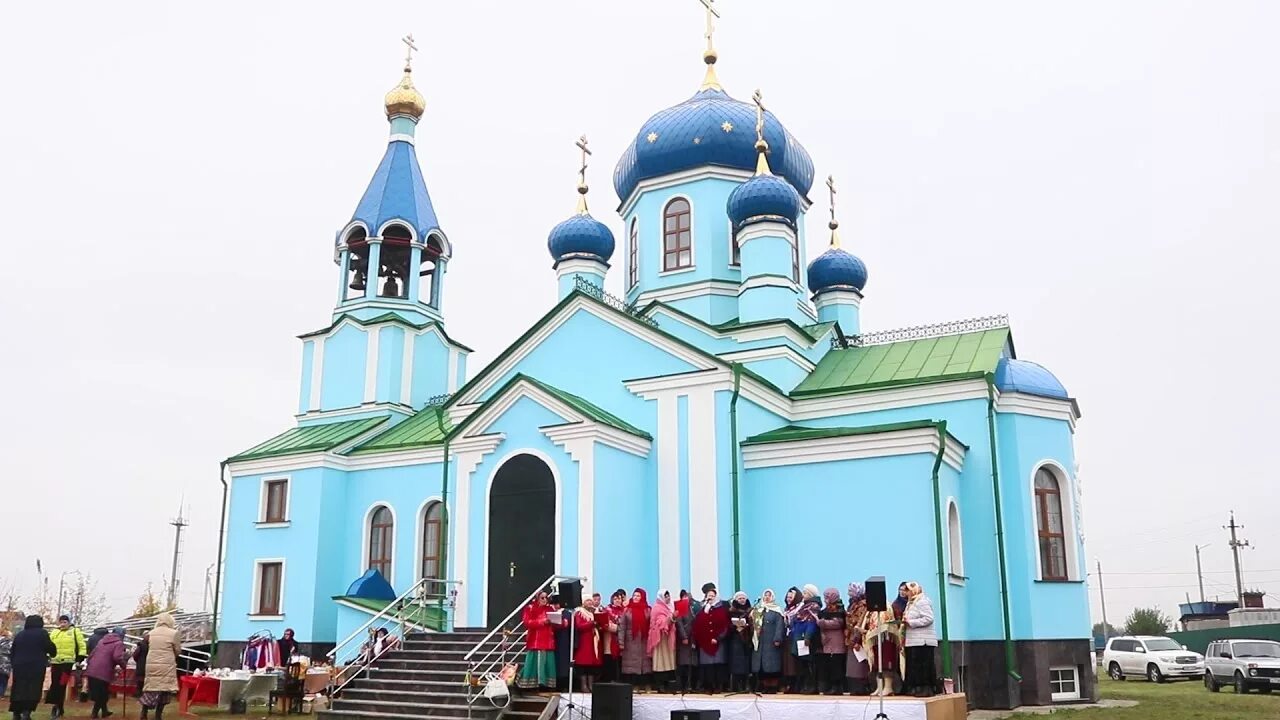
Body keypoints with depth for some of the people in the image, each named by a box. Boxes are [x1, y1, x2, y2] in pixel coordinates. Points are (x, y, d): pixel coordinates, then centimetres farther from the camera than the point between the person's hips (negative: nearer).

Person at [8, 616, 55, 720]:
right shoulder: (42, 633, -2)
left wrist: (14, 663, 27)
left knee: (18, 691, 11)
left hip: (19, 666, 5)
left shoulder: (19, 635, 15)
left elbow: (12, 652, 17)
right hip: (36, 667, -5)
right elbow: (51, 648, -1)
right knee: (33, 691, -3)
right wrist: (52, 653, 20)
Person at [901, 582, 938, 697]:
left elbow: (929, 619, -20)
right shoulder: (911, 603, 20)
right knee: (913, 665, 8)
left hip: (923, 641, -10)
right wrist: (905, 622, 8)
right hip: (913, 640, 10)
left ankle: (927, 689, -5)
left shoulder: (923, 602, -10)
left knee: (923, 665, -8)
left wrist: (910, 622, -18)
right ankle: (916, 688, 12)